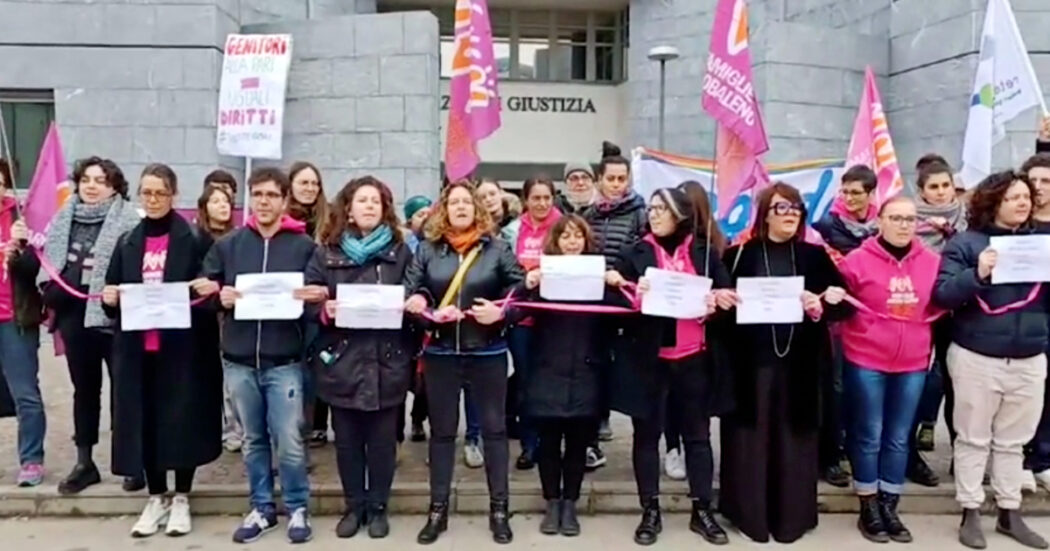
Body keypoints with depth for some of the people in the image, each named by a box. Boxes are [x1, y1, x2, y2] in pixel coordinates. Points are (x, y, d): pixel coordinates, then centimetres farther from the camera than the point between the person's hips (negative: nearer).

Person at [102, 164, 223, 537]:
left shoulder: (196, 239, -1)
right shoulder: (127, 243, 11)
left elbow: (212, 287, -2)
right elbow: (113, 293, 13)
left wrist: (211, 289, -23)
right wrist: (109, 299, -9)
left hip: (184, 347, -4)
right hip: (137, 348, 4)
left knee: (183, 419, 2)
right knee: (143, 421, 8)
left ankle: (181, 499, 18)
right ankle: (156, 497, 23)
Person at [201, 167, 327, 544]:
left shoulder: (304, 245, 1)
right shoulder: (227, 244, 8)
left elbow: (322, 291, 0)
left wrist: (318, 296, -22)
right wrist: (219, 297, -11)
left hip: (284, 362, -2)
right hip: (239, 361, 3)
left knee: (290, 443, -1)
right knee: (253, 440, 14)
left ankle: (297, 509, 18)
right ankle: (262, 508, 28)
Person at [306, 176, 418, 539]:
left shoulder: (400, 252, 6)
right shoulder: (326, 253, 5)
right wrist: (325, 312, -17)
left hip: (386, 360, 0)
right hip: (342, 361, 1)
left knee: (382, 438, 8)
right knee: (347, 439, 10)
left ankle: (378, 507, 25)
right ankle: (354, 506, 27)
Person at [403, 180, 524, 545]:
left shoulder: (498, 248, 0)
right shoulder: (428, 249, 6)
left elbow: (520, 291, -4)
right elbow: (410, 290, 6)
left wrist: (501, 312, -20)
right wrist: (416, 302, -16)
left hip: (487, 352, -1)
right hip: (440, 352, 2)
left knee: (494, 427, 7)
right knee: (442, 430, 11)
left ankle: (499, 509, 20)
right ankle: (438, 510, 23)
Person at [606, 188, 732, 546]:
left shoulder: (705, 254, 7)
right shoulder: (634, 254, 4)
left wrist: (716, 305, -12)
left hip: (694, 358, 1)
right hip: (647, 359, -1)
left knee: (698, 435, 9)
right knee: (647, 435, 7)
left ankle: (702, 511, 21)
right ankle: (650, 512, 19)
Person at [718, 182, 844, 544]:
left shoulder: (814, 256, 8)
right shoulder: (740, 254, 3)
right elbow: (716, 293, 3)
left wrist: (821, 306, -15)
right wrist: (718, 297, -19)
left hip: (799, 362, 2)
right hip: (751, 360, -1)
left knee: (793, 436, 8)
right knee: (751, 434, 4)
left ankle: (791, 516, 21)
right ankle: (750, 514, 17)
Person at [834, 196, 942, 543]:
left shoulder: (932, 261, 5)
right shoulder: (858, 259, -7)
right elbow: (842, 305, 1)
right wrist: (832, 300, -20)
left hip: (913, 365, 4)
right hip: (866, 363, -3)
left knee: (899, 439, 12)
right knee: (869, 436, 5)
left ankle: (889, 507, 25)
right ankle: (869, 509, 18)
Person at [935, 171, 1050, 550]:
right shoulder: (966, 243, -5)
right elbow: (942, 295, -13)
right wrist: (977, 275, -28)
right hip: (976, 357, -4)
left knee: (1014, 441, 14)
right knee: (974, 439, 6)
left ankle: (1010, 513, 26)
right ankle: (970, 514, 16)